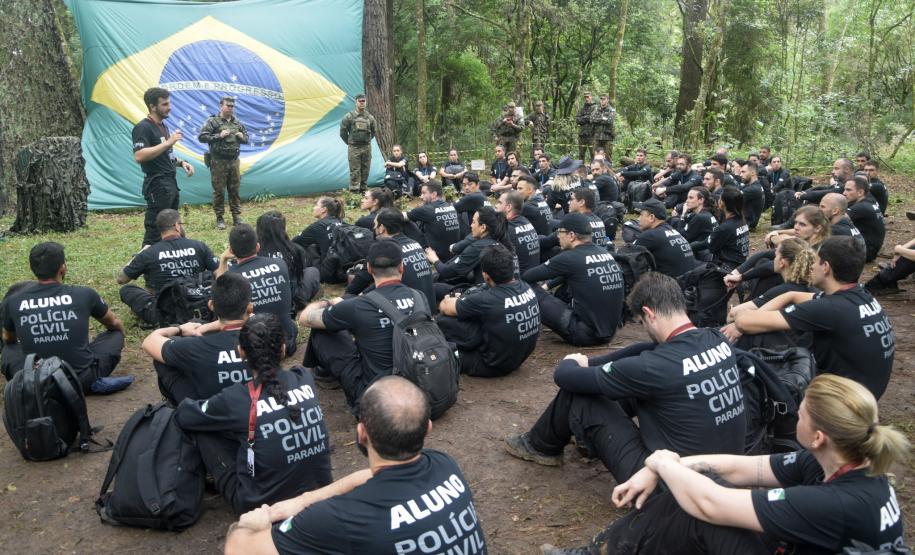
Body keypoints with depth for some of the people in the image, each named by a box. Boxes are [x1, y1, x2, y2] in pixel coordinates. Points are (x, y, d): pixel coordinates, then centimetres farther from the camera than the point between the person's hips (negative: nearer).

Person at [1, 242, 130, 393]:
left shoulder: (13, 301, -3)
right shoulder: (84, 295, -6)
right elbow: (115, 324, 16)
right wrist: (120, 340, 39)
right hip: (82, 382, -1)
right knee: (115, 334, 21)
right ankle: (94, 383, 2)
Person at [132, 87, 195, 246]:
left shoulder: (163, 126, 17)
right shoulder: (143, 127, -12)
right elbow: (139, 156, -25)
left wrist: (181, 162, 8)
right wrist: (168, 142, -23)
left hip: (171, 183, 9)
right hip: (157, 185, -9)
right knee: (154, 232, -8)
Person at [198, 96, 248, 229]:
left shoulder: (237, 123, 10)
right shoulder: (212, 121, -5)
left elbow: (246, 138, 20)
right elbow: (201, 137, -12)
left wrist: (242, 137, -4)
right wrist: (219, 136, -20)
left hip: (234, 161, 5)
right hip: (218, 162, -5)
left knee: (235, 190, 9)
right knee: (219, 191, 0)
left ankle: (236, 217, 17)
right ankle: (219, 218, 9)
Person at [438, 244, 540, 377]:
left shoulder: (487, 300, -28)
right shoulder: (526, 288, -8)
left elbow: (445, 308, -8)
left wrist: (449, 301, 15)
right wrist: (461, 299, 19)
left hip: (494, 366, -7)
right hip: (520, 359, 8)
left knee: (443, 320, -8)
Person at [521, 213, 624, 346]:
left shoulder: (570, 258, -13)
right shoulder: (605, 252, 7)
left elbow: (527, 277, -3)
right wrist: (548, 284, 25)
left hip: (586, 335, -7)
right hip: (610, 332, 8)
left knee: (533, 293, -1)